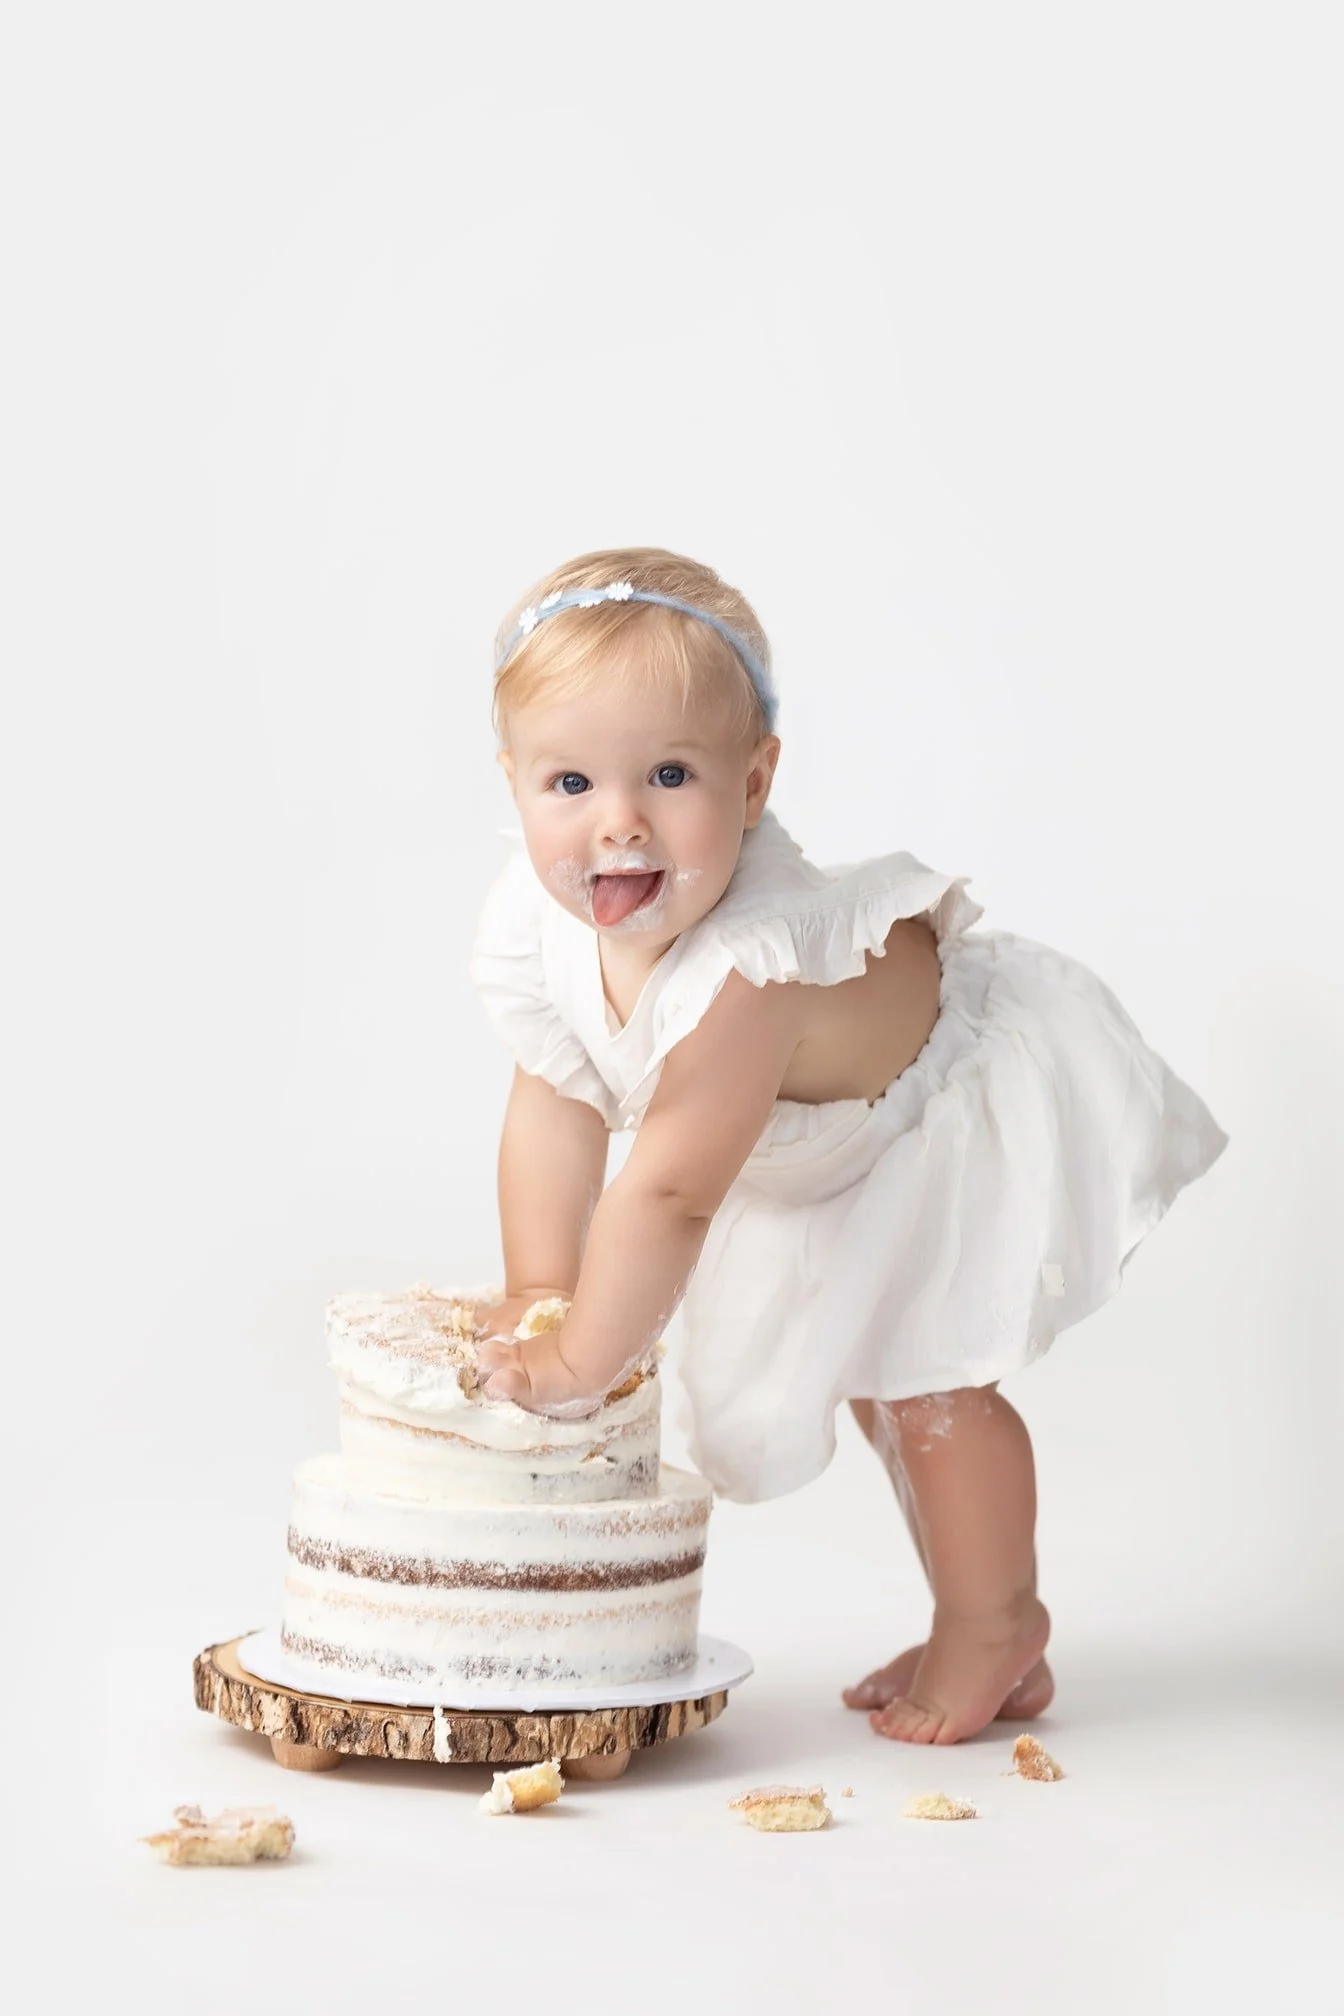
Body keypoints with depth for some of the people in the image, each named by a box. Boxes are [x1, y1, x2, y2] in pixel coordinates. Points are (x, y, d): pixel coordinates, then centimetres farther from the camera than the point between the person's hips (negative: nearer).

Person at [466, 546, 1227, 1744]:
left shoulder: (747, 970, -47)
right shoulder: (547, 925, -23)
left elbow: (668, 1193, -42)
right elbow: (555, 1105, -10)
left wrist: (580, 1363, -32)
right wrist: (537, 1299, -11)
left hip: (967, 1111, -8)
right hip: (844, 1147, 9)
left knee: (924, 1374, -12)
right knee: (870, 1375, 17)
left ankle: (994, 1629, 14)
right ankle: (976, 1626, 35)